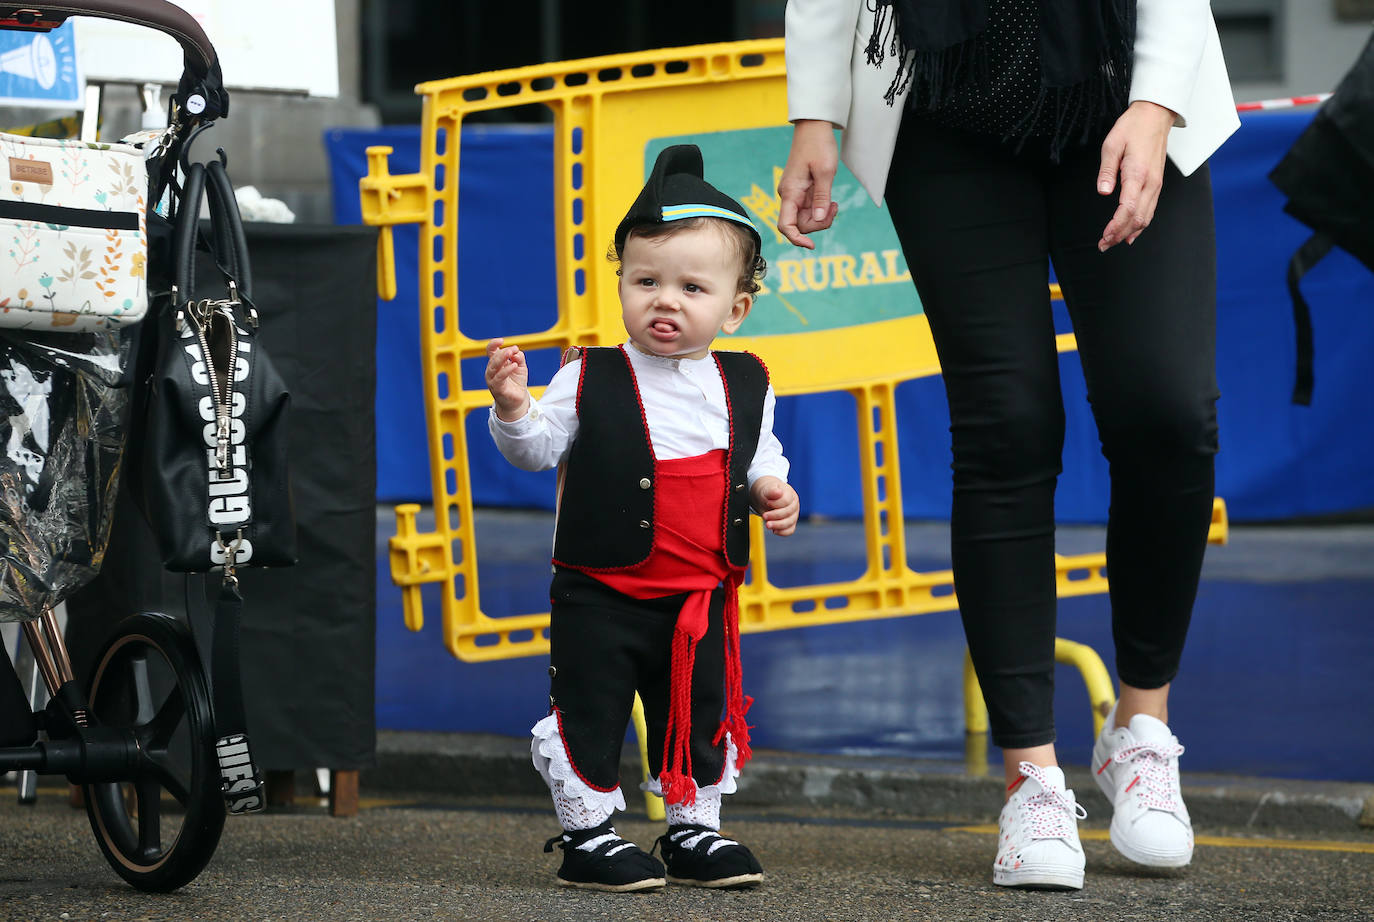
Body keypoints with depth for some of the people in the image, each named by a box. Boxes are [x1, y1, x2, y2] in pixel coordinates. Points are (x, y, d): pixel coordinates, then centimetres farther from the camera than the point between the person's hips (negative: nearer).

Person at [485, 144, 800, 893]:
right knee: (589, 716, -1)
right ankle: (587, 835, 11)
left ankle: (694, 829, 26)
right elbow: (538, 449, -6)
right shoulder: (590, 380, -6)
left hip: (700, 597, 3)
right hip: (600, 597, -3)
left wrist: (771, 492, -3)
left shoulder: (744, 388, 4)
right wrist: (513, 410, -25)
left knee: (701, 717, 12)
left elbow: (759, 460, 17)